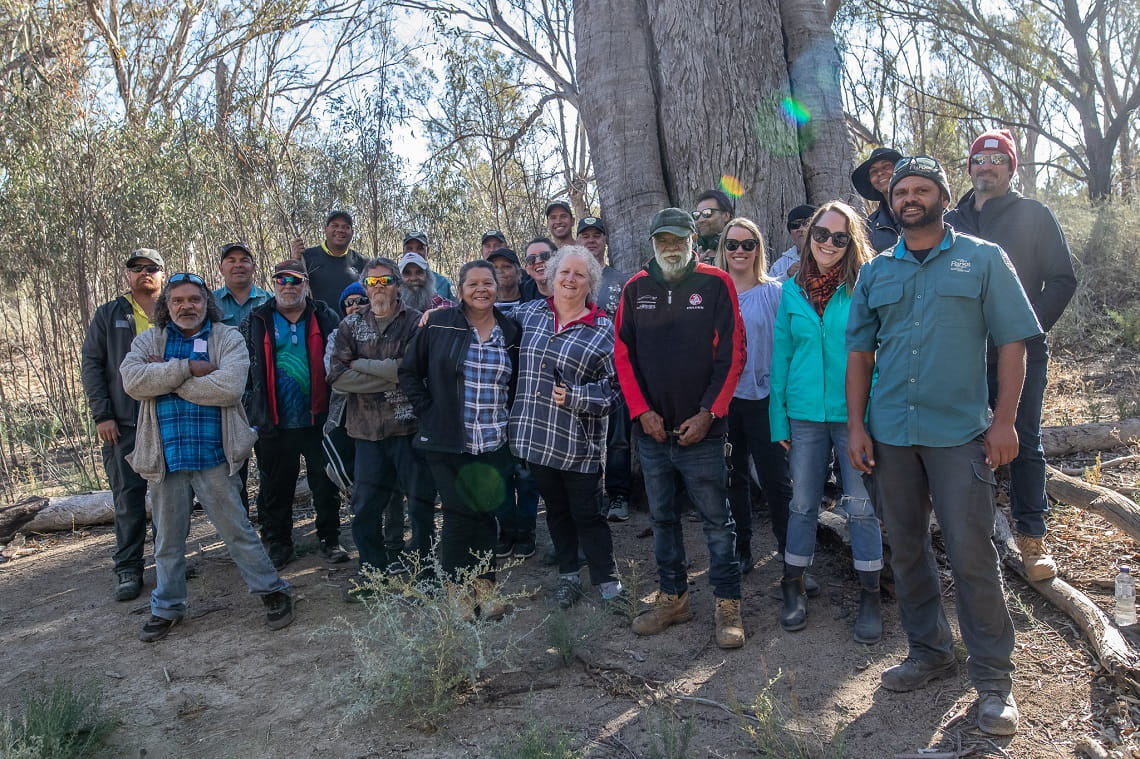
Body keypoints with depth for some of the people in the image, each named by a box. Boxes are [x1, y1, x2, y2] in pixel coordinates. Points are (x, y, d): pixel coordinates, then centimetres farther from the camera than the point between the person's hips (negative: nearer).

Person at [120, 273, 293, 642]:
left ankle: (273, 591, 19)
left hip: (212, 455, -3)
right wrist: (187, 368, -17)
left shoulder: (228, 338, -1)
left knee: (236, 529, 3)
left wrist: (166, 377, -11)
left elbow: (229, 387, -18)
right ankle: (167, 608, 32)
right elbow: (132, 380, -12)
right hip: (165, 456, 3)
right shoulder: (148, 341, 7)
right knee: (168, 538, 16)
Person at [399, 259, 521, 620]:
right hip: (448, 444, -2)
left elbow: (517, 385, 15)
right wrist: (429, 413, -3)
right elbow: (409, 373, 3)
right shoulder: (439, 324, -3)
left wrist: (508, 420, 6)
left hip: (495, 445, 2)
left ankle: (484, 586, 21)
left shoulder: (511, 332, 5)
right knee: (459, 514, 0)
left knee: (486, 512, 5)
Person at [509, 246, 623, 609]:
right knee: (556, 510, 18)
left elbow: (613, 386, -6)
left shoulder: (603, 330, -4)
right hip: (536, 437, 4)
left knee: (587, 514, 4)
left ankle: (607, 582, 20)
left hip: (578, 441, -4)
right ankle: (568, 575, 34)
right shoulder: (530, 313, 7)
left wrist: (574, 397, -19)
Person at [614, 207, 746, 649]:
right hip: (650, 428, 4)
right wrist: (642, 411, -4)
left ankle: (728, 604, 15)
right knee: (662, 517, 13)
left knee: (717, 519, 3)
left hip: (701, 428, -3)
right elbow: (623, 355, 5)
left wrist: (707, 413, -11)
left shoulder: (715, 284, -3)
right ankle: (672, 597, 27)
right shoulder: (636, 289, 6)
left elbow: (732, 353, -5)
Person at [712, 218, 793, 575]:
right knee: (732, 477, 12)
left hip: (764, 398, -2)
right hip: (723, 399, 3)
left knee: (775, 479, -2)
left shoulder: (775, 292, -1)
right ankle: (741, 549, 26)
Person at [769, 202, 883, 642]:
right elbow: (781, 355, 7)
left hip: (854, 412, -2)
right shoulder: (792, 291, 5)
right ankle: (793, 588, 25)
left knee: (862, 506, 5)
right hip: (805, 415, 3)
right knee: (803, 503, 11)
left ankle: (869, 596, 18)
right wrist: (779, 418, 4)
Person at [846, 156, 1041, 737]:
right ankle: (929, 651, 28)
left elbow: (1013, 340, -1)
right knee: (906, 550, 12)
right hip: (890, 433, 4)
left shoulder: (983, 260, 3)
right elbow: (859, 352, 11)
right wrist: (856, 425, 4)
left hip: (959, 432, -3)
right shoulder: (875, 272, 11)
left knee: (971, 553, -4)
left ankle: (993, 677, 10)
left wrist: (1004, 419, -9)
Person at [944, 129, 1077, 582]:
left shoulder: (1033, 216, 4)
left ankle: (1032, 538, 12)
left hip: (1021, 353, -2)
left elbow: (1063, 279, 1)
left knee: (1024, 446, 3)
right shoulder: (950, 222, 11)